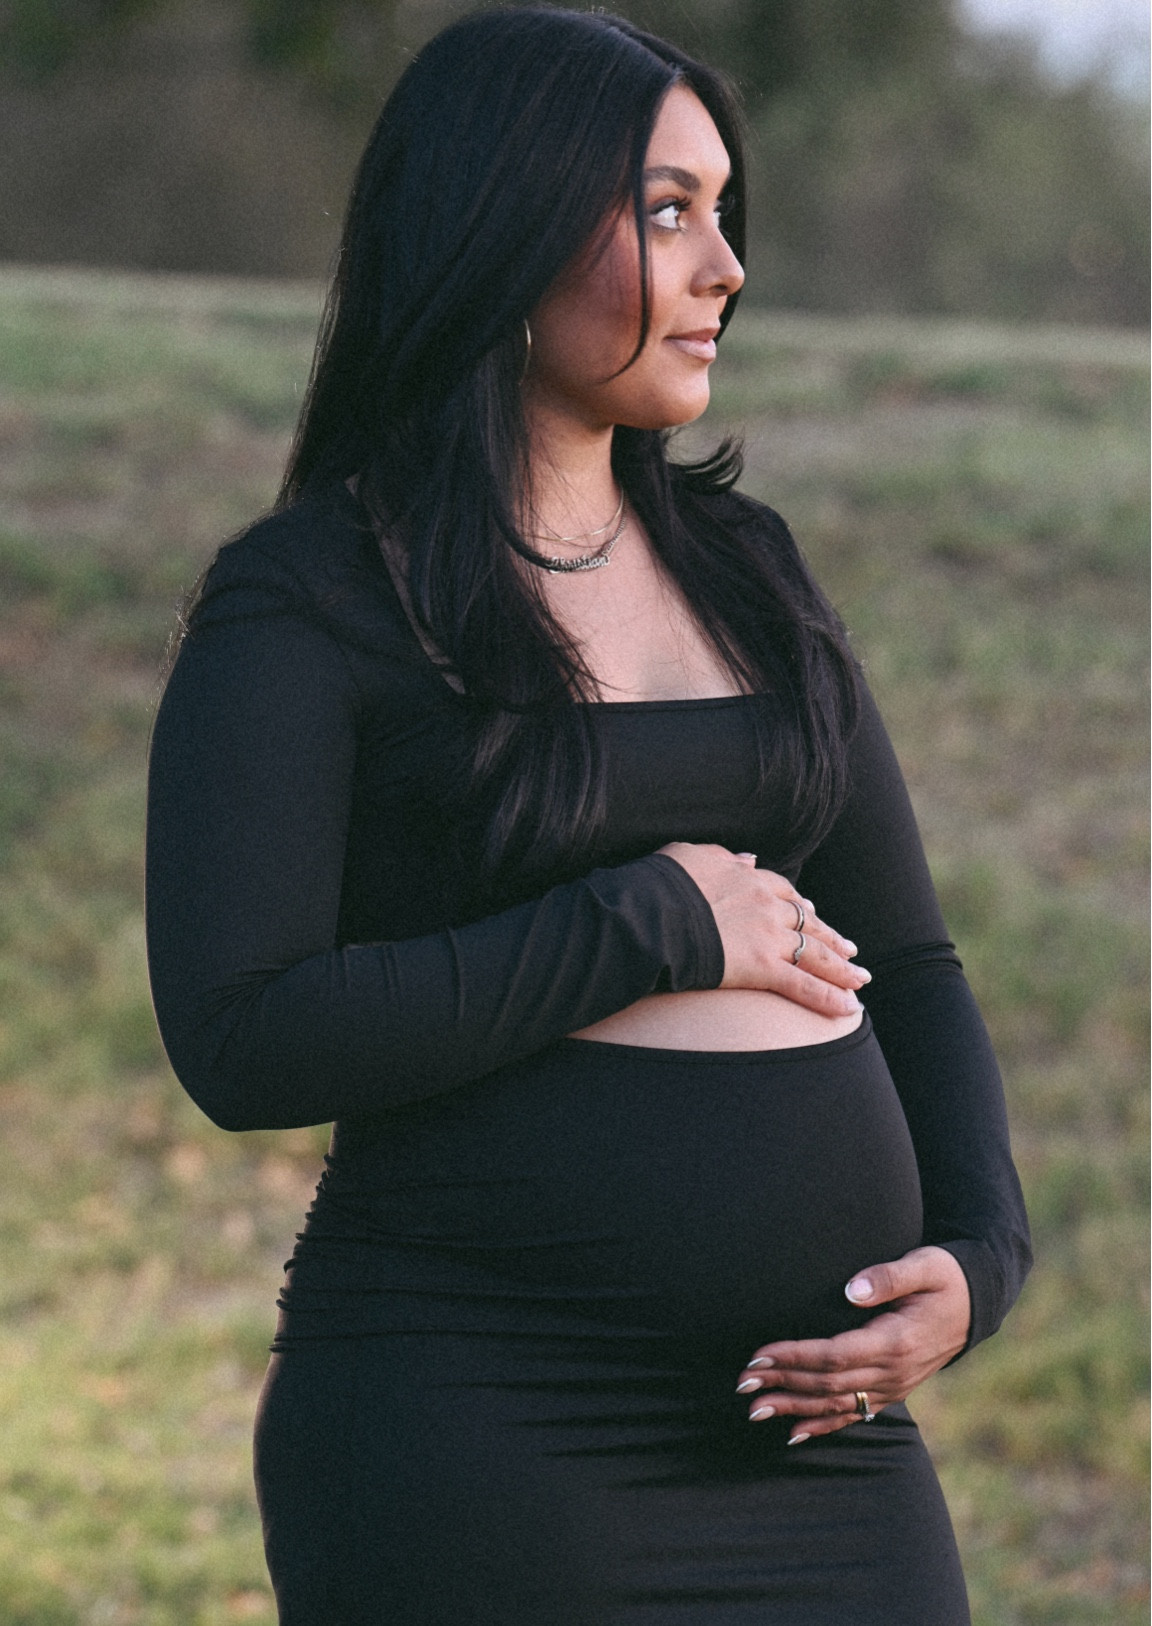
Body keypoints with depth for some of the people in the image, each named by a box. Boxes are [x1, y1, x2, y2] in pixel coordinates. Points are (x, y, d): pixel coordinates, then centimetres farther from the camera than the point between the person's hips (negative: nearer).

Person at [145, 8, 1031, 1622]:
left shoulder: (745, 567, 14)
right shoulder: (299, 609, -4)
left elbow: (904, 970, 16)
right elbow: (242, 1039, -15)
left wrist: (975, 1259, -2)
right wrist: (651, 928, -12)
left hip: (811, 1428, 6)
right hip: (477, 1424, -5)